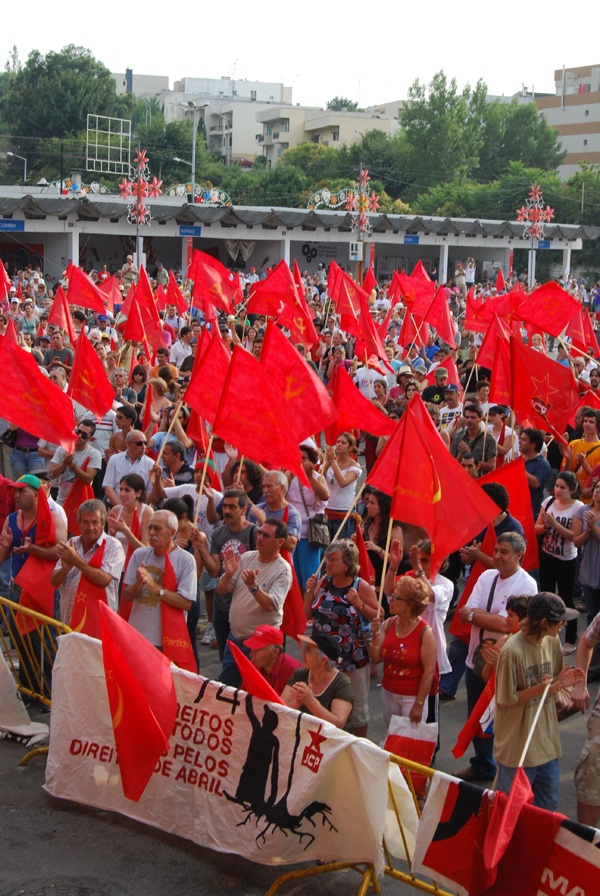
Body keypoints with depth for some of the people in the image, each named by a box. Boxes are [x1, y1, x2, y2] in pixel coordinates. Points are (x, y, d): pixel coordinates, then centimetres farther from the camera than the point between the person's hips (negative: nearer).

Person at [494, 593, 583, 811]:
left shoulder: (552, 642, -1)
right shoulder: (513, 651, -24)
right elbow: (504, 699, -16)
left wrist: (561, 681, -11)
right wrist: (539, 689, -26)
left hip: (547, 742, 7)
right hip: (518, 748, -7)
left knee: (548, 805, 19)